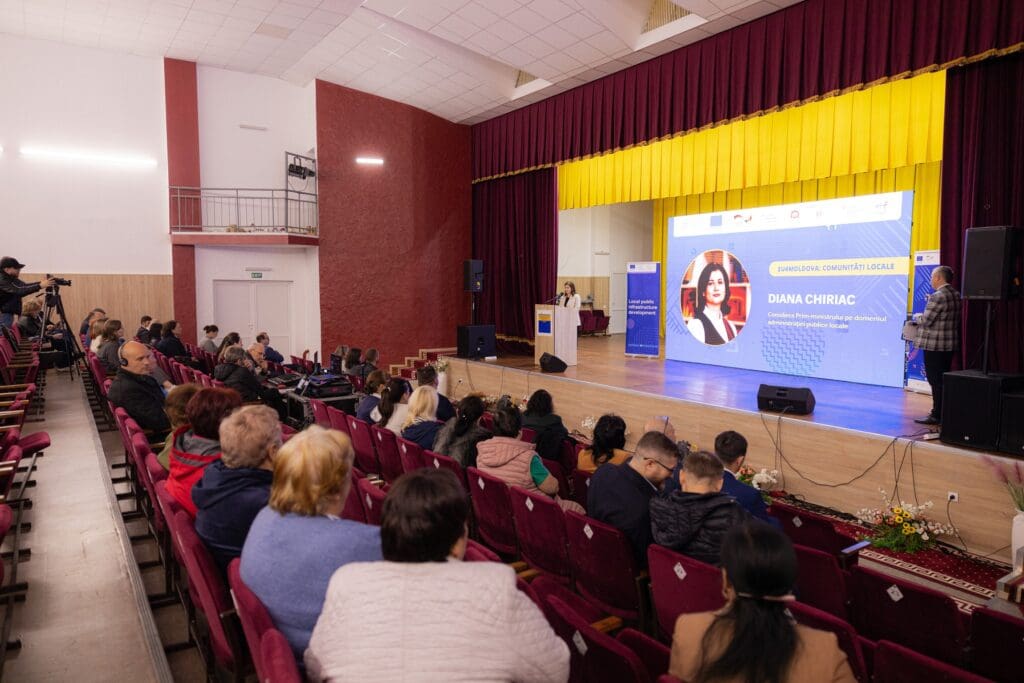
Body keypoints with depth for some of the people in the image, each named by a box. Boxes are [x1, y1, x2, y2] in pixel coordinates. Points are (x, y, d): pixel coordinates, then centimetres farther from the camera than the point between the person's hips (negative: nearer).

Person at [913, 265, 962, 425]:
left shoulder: (938, 296, -19)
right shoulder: (956, 295, 9)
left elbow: (926, 321, -18)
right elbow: (945, 318, 15)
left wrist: (917, 317, 2)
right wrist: (923, 316, 15)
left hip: (934, 345, -8)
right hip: (950, 344, 9)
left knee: (936, 381, -2)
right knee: (944, 380, 15)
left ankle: (936, 415, 2)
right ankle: (944, 413, 22)